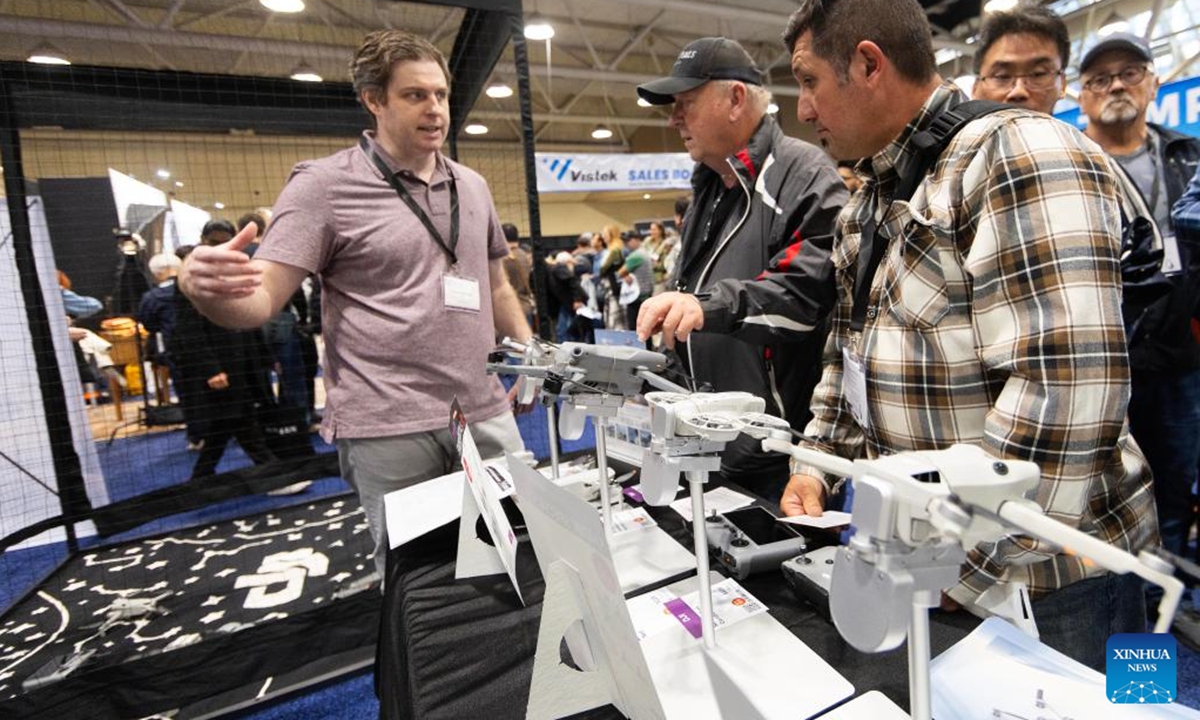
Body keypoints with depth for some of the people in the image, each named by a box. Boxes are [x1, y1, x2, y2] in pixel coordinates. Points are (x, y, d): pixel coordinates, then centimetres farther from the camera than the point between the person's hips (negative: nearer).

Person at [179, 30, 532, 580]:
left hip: (486, 413, 5)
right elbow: (259, 300, -9)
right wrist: (205, 286, -31)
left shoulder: (472, 185, 12)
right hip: (388, 428, -5)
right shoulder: (325, 184, -5)